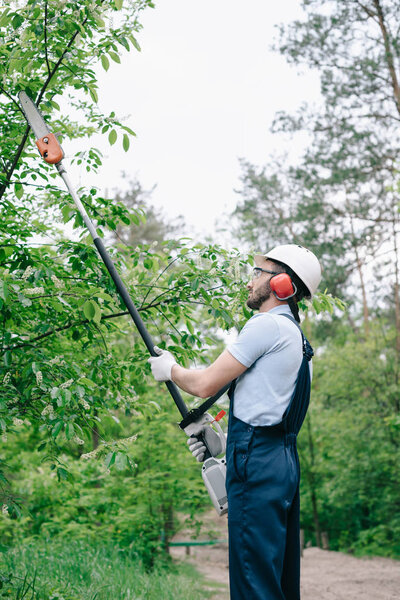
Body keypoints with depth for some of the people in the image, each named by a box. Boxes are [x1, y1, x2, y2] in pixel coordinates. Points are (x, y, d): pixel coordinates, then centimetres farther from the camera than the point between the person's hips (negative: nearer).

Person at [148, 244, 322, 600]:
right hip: (283, 459, 10)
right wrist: (225, 443, 18)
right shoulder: (295, 336, 21)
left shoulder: (268, 325, -10)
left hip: (257, 463, -10)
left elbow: (205, 385, -11)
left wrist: (169, 369, 8)